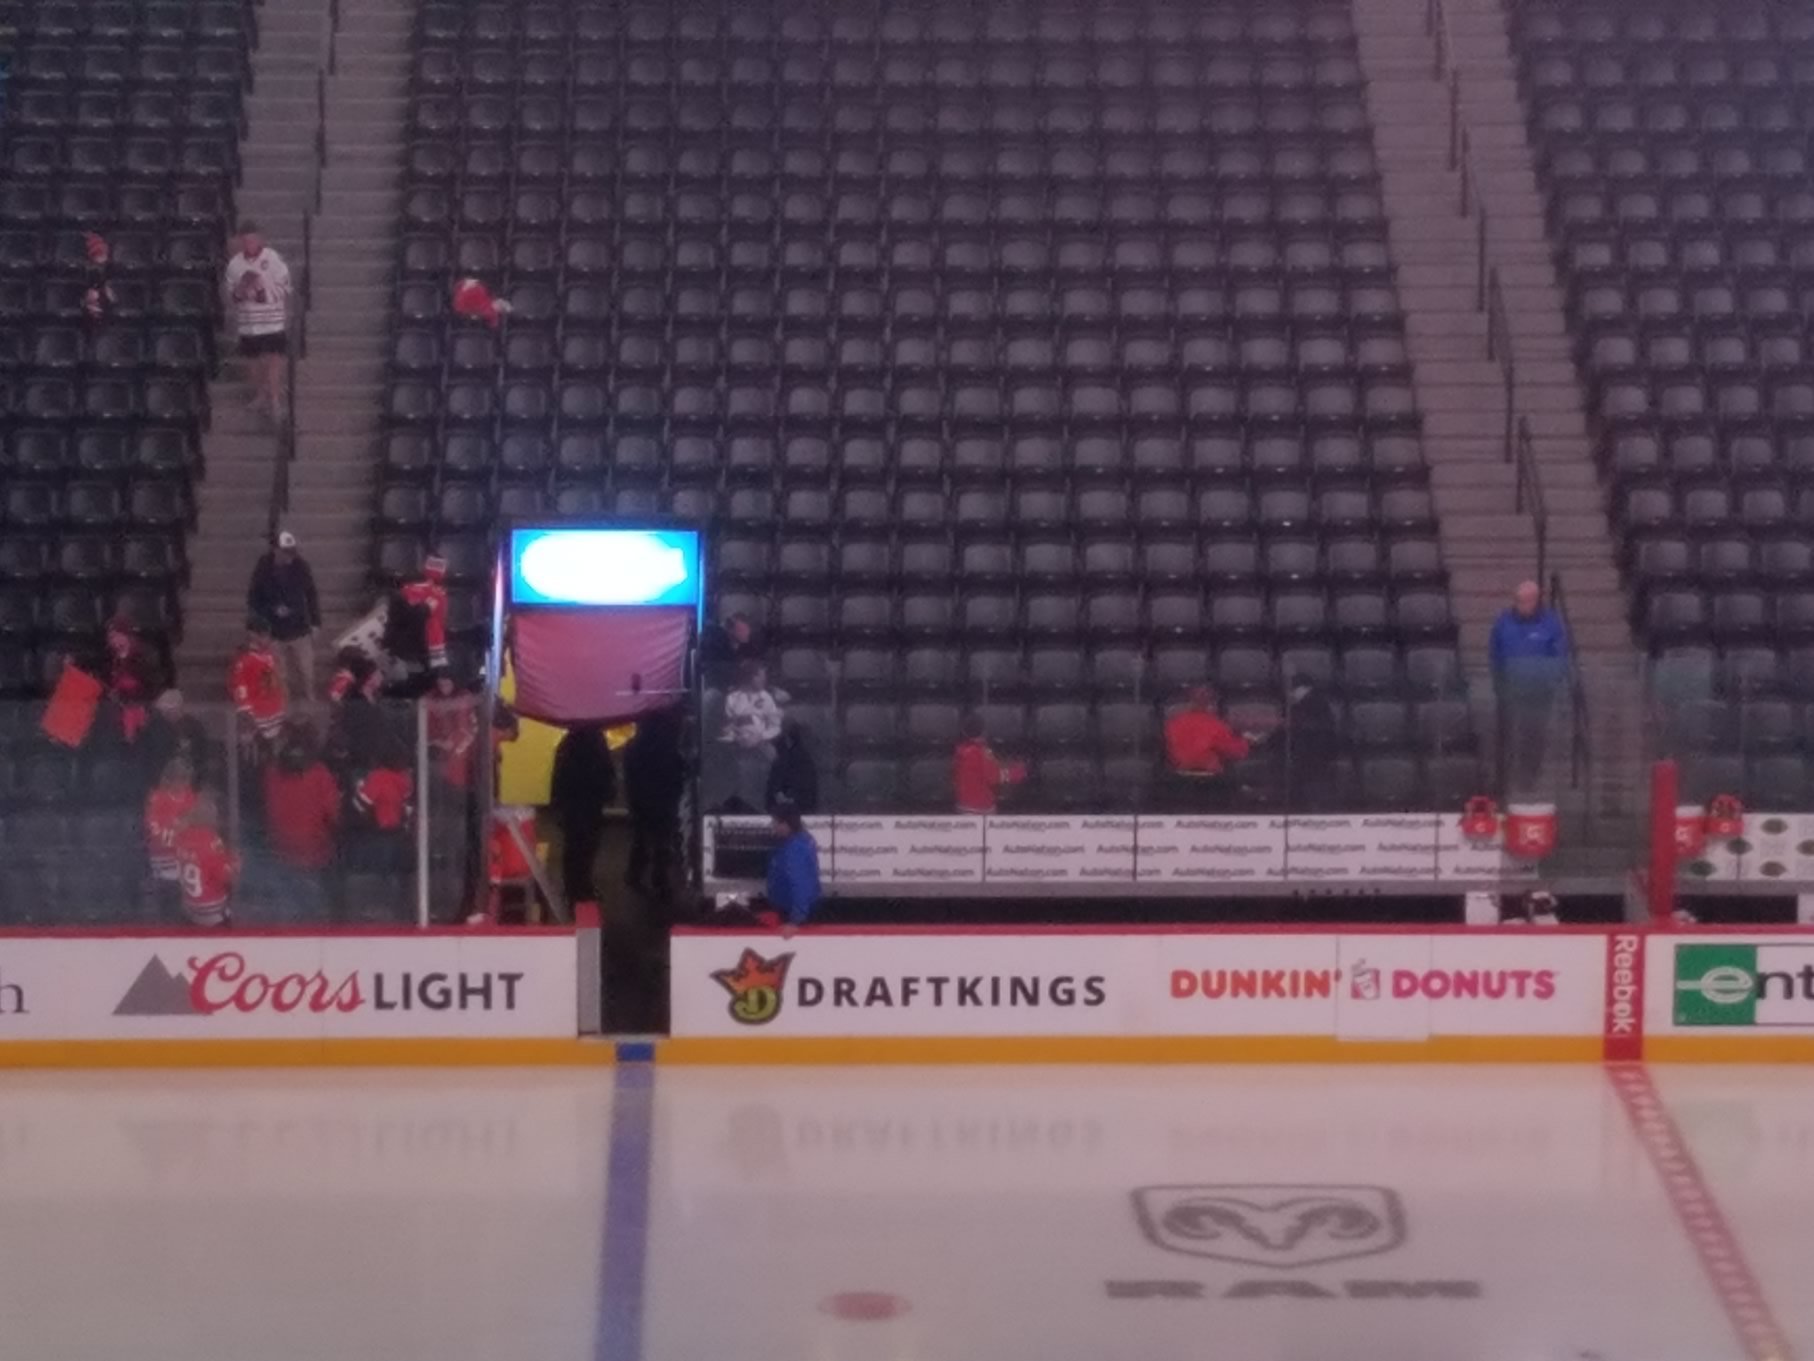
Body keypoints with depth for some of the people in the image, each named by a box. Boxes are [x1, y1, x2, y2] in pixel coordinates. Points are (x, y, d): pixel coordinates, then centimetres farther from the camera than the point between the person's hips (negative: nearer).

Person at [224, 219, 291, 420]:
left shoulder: (274, 260, -10)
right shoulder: (234, 264, 0)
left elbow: (284, 290, -7)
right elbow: (230, 291, 8)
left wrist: (262, 289, -21)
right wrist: (238, 293, -15)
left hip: (272, 322, -3)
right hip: (248, 323, 4)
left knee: (274, 361, -7)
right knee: (255, 361, 15)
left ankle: (276, 401, -2)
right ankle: (260, 394, 33)